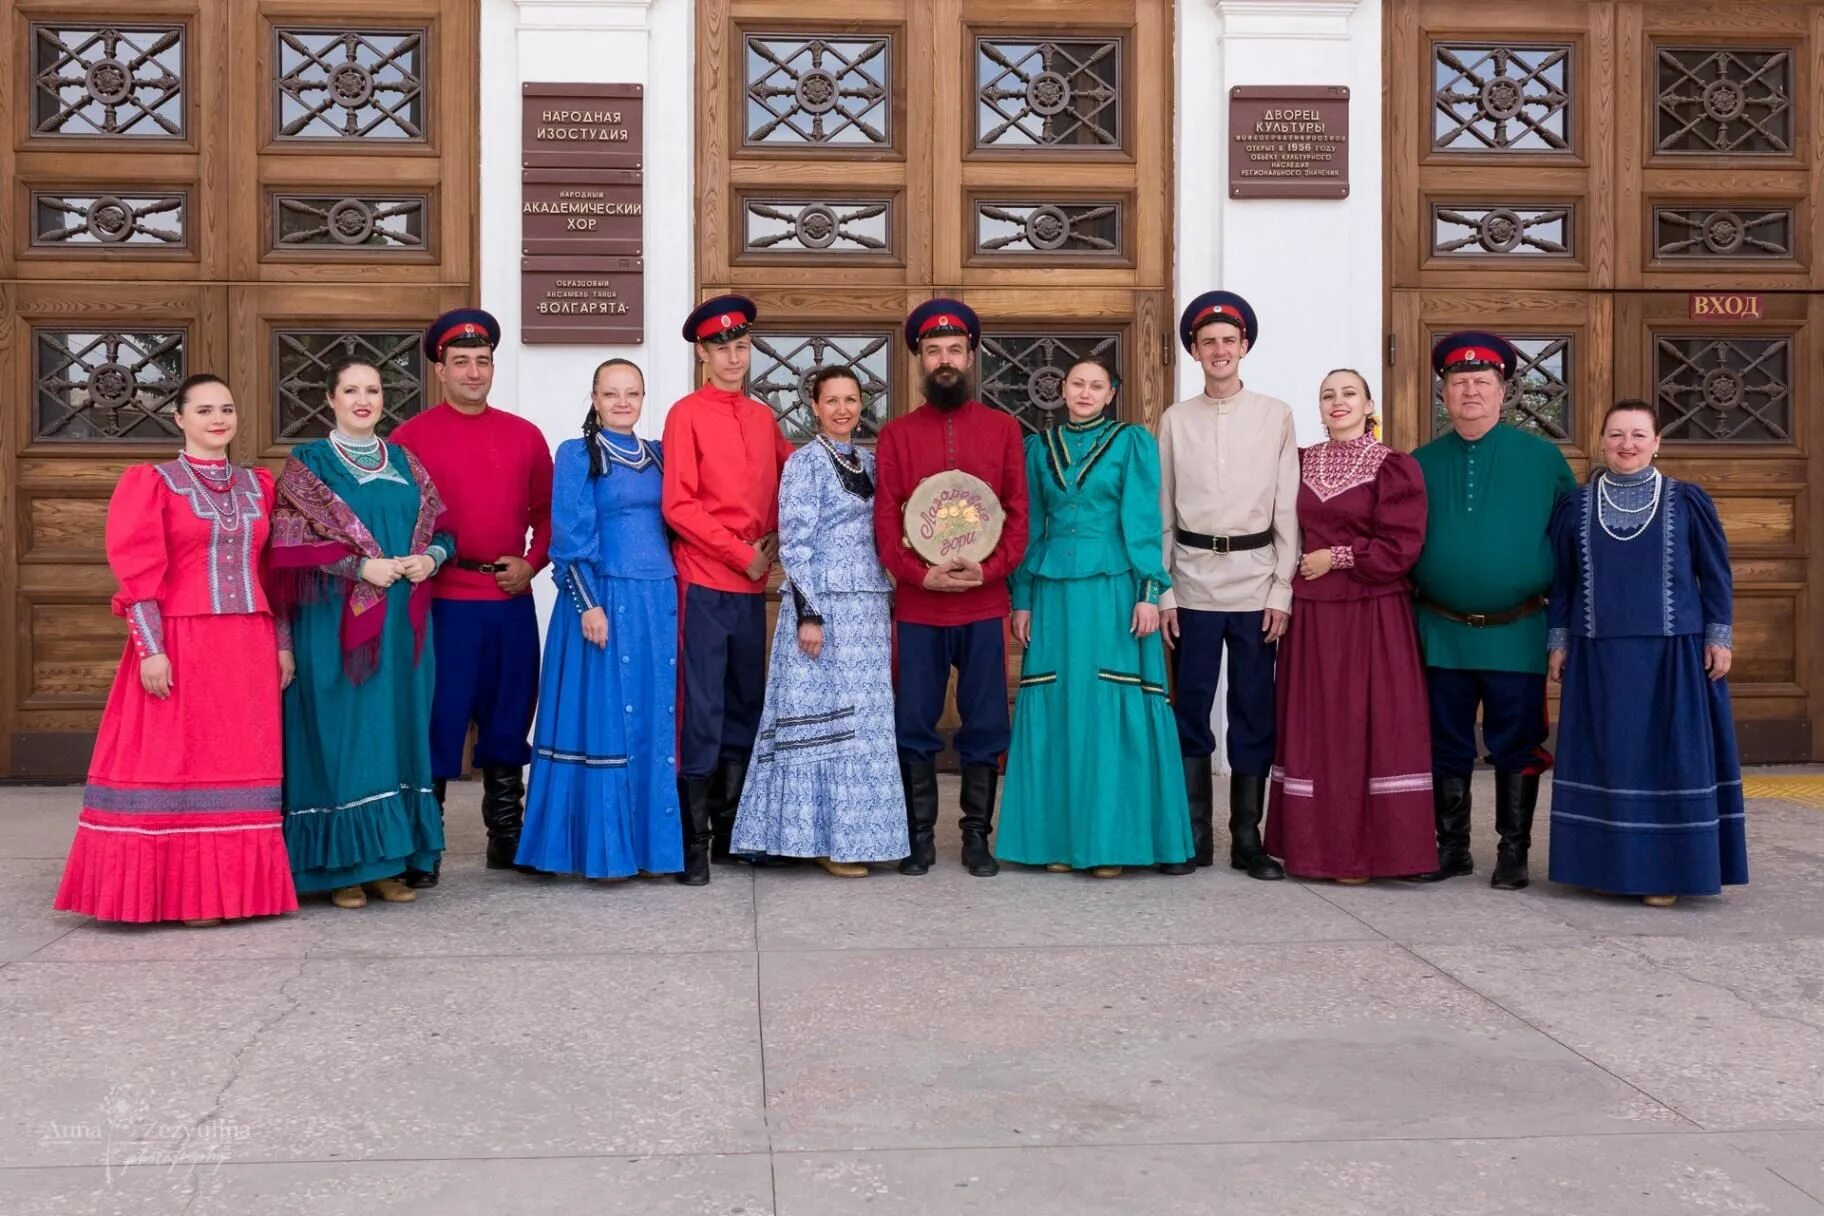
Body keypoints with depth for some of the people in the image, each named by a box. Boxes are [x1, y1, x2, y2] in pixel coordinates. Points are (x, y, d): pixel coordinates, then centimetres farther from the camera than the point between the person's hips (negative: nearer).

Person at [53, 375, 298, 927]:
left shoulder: (258, 485, 13)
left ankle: (237, 885, 15)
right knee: (177, 761, -1)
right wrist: (151, 649, -15)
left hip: (250, 647, 5)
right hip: (179, 644, -4)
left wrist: (283, 644, 9)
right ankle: (186, 891, 5)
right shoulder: (150, 481, 0)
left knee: (242, 763, 7)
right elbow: (137, 574, -7)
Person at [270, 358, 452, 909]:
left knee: (398, 731, 4)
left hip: (402, 621, 4)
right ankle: (343, 867, 2)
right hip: (336, 620, -4)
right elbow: (293, 543, -7)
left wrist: (429, 557, -7)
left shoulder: (404, 462, 15)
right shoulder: (307, 464, 2)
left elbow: (441, 528, 15)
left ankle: (390, 862, 10)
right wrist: (363, 565, -16)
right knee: (343, 734, -4)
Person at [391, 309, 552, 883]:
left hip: (513, 603, 4)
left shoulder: (524, 436, 10)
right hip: (443, 604, -4)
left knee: (507, 722, 12)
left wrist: (532, 562, 0)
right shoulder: (410, 437, 0)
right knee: (436, 725, 0)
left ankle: (506, 838, 24)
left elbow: (546, 511, 15)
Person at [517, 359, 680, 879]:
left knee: (656, 722, 6)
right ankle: (602, 847, 5)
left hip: (659, 602, 5)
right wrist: (588, 604, -16)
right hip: (604, 598, -5)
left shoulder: (657, 455, 14)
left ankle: (650, 841, 14)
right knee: (604, 719, -3)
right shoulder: (576, 454, -1)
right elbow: (570, 539, -7)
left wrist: (675, 596, 9)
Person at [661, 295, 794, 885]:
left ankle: (730, 832, 23)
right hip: (703, 583, -6)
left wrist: (774, 539, 6)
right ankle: (692, 844, 2)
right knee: (701, 714, -5)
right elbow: (678, 506, -10)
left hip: (752, 585, 6)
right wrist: (742, 554, -13)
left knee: (744, 708, 12)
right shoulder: (686, 415, -4)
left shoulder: (763, 417, 13)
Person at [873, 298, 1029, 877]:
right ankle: (919, 836, 16)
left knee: (985, 726, 5)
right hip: (916, 607, 0)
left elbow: (1019, 514, 3)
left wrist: (989, 569, -13)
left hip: (985, 606, 0)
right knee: (915, 726, 5)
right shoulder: (896, 434, 7)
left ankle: (977, 835, 16)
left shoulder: (1002, 429, 7)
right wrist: (920, 574, -15)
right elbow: (885, 520, 0)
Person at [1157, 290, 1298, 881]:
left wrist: (1282, 592, -3)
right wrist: (1161, 592, 1)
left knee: (1254, 711, 3)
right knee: (1190, 709, 4)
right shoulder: (1175, 420, 7)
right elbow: (1160, 512, 7)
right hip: (1192, 580, 1)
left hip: (1255, 581, 0)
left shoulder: (1276, 416, 5)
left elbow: (1287, 510, 3)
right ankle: (1194, 837, 14)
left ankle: (1248, 839, 12)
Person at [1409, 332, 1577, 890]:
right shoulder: (1421, 463, 6)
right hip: (1442, 631, 2)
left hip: (1517, 634, -2)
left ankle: (1514, 852, 16)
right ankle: (1451, 848, 21)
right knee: (1446, 747, 9)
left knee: (1517, 747, 4)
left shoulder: (1543, 458, 0)